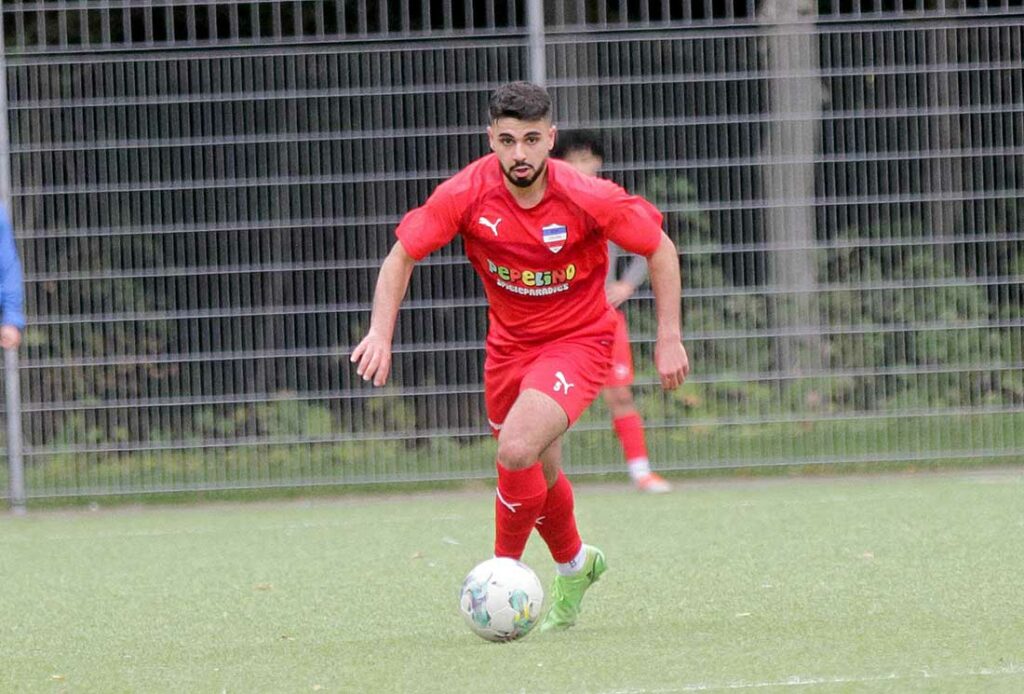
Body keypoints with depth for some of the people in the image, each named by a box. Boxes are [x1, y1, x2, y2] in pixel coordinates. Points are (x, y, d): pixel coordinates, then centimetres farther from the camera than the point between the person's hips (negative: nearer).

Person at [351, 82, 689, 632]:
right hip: (509, 340, 4)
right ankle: (574, 565, 45)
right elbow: (401, 257, -7)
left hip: (578, 339, -4)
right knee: (538, 474, 15)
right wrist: (381, 332, -20)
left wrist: (668, 339, -9)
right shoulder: (466, 195, -17)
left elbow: (660, 250, -8)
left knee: (517, 452, -25)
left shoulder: (589, 198, -22)